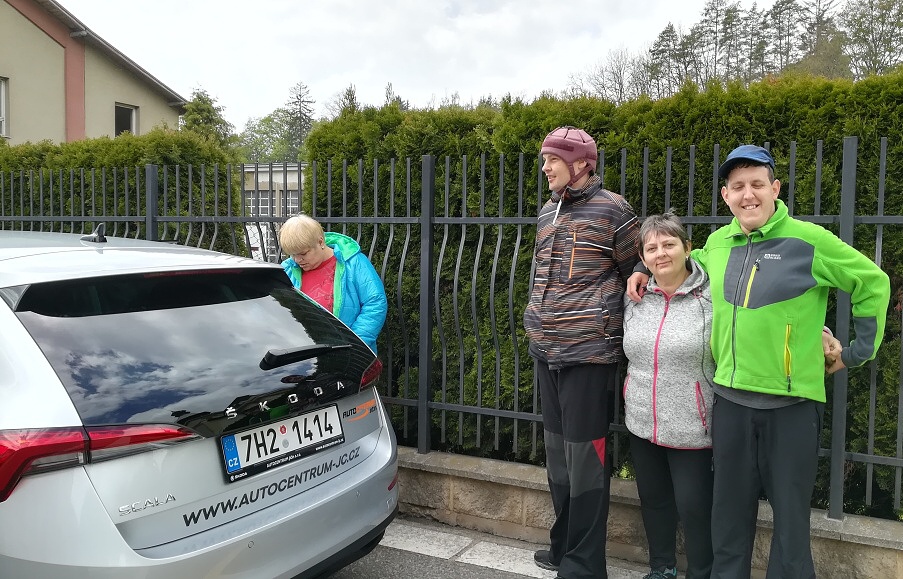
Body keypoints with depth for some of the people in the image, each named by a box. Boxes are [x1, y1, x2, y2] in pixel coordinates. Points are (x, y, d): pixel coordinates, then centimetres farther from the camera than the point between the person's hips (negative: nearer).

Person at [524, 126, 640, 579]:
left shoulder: (610, 210, -6)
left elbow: (636, 273, 0)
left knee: (584, 454, -3)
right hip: (546, 349, 7)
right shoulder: (547, 212, 13)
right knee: (556, 450, 15)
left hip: (588, 351, -7)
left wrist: (609, 325, 0)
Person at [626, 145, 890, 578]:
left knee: (790, 515, 8)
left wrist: (858, 352, 5)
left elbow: (873, 284, 2)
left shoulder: (809, 241, -9)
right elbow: (695, 265, 29)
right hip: (730, 400, 4)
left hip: (791, 404, -4)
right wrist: (650, 272, 15)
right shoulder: (717, 242, 6)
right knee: (729, 511, 15)